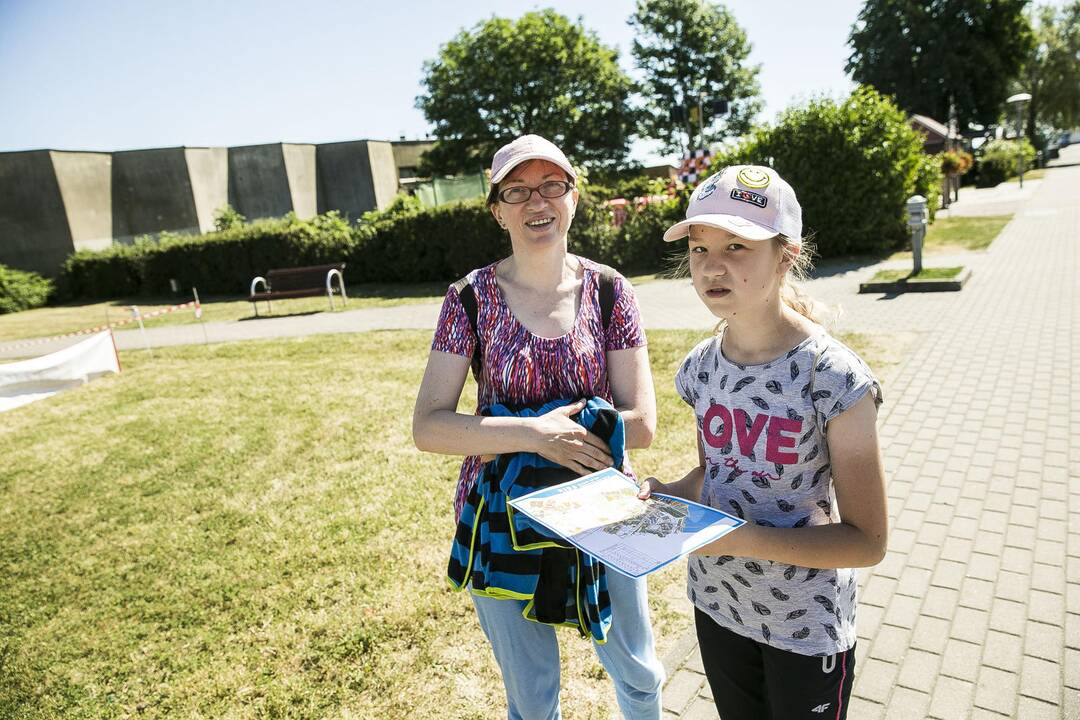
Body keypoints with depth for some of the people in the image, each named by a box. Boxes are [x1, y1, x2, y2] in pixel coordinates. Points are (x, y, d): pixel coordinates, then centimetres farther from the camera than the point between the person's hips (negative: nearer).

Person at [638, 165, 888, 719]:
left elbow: (866, 541, -19)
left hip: (804, 627, -4)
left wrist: (741, 537, -30)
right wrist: (663, 494, -12)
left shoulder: (833, 378, -24)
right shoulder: (701, 367, -6)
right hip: (716, 604, 5)